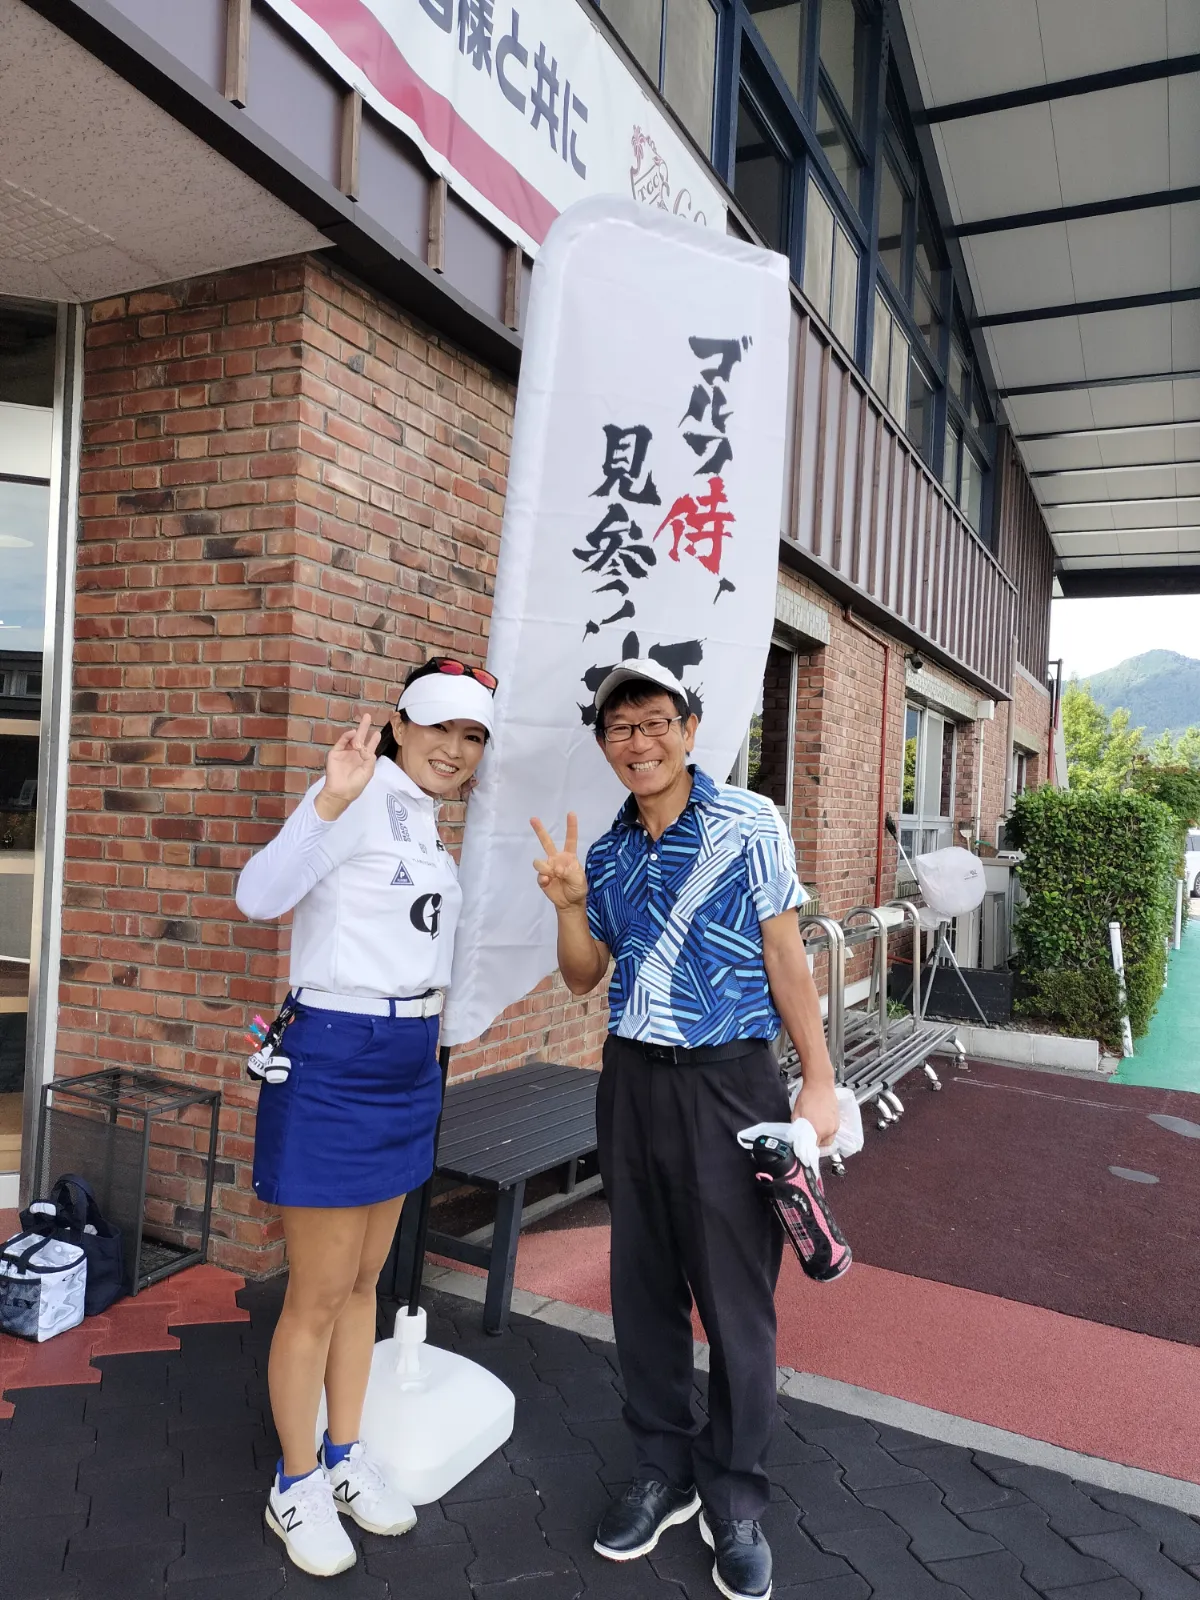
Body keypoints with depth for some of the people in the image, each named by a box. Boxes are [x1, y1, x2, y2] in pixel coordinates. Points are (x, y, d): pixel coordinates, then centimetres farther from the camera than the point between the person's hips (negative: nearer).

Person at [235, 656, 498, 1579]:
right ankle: (296, 1486, 28)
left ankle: (344, 1459, 37)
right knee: (319, 1292, 7)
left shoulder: (426, 822, 10)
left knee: (365, 1277, 20)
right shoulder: (361, 798, -15)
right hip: (335, 1060, -8)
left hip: (409, 1065, 8)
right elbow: (259, 897, -30)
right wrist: (330, 800, -41)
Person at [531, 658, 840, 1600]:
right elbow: (584, 978, 12)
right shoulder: (607, 854, 7)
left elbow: (785, 956, -5)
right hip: (634, 1080, 5)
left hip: (731, 1082, -4)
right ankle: (664, 1474, 35)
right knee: (644, 1288, 14)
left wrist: (820, 1082, -7)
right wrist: (569, 906, -7)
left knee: (737, 1300, 5)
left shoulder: (750, 826, -7)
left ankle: (734, 1505, 26)